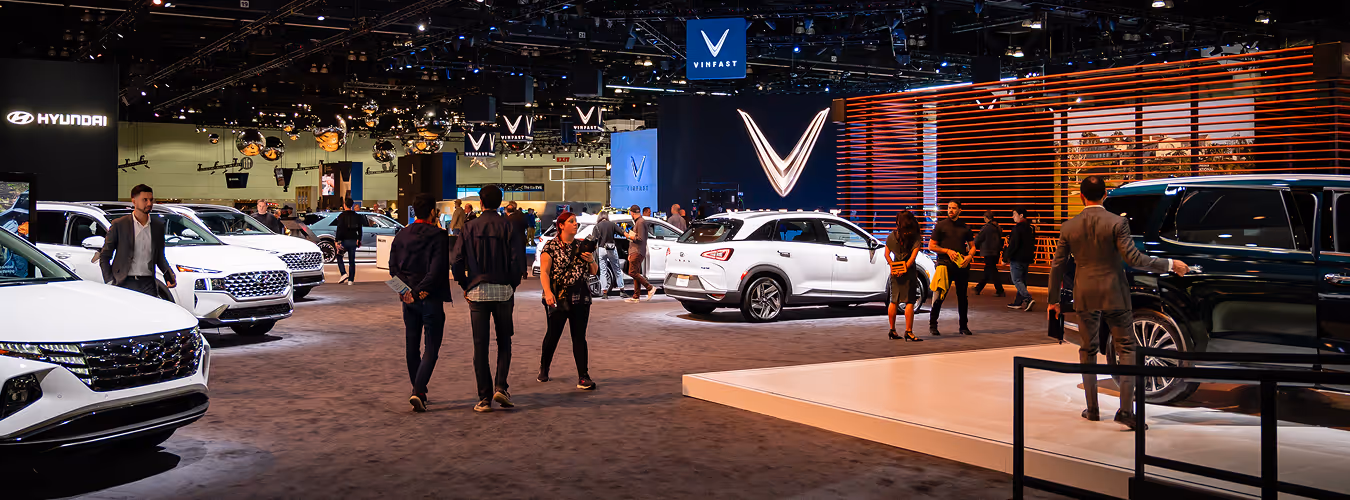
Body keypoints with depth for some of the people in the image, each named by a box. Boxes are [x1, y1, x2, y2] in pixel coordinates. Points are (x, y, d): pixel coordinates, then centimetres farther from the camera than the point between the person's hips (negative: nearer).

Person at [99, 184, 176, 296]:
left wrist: (169, 275, 0)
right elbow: (104, 256, 6)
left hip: (148, 284, 2)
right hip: (125, 283, -2)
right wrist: (110, 282, -4)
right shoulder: (119, 225, 1)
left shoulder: (159, 225, 11)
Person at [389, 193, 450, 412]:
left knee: (412, 346, 16)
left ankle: (418, 391, 25)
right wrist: (419, 290, -12)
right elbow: (438, 269, -18)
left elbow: (393, 266, 3)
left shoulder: (401, 235, 6)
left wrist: (407, 288, -4)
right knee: (431, 348, 0)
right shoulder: (439, 236, -11)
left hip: (409, 298, 5)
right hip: (431, 298, -5)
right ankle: (418, 392, -14)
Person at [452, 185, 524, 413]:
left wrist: (465, 287, 11)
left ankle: (485, 397, 6)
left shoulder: (469, 227, 1)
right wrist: (512, 285, 7)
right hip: (503, 291, 0)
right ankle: (501, 387, -1)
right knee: (504, 341, 14)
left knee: (480, 345, 5)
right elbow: (516, 262, -8)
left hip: (477, 291, 1)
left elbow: (457, 263, -3)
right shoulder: (508, 227, -2)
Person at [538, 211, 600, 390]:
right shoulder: (551, 247, -2)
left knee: (579, 337, 1)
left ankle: (583, 377, -1)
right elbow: (544, 272, -10)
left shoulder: (581, 246, 13)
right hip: (558, 298, -4)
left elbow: (593, 272, 17)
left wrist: (591, 260, -5)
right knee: (553, 335, 7)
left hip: (580, 298, 4)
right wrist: (548, 292, -25)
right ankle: (543, 369, 31)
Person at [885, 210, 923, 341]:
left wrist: (893, 267, -2)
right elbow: (913, 256, -14)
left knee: (894, 301, 14)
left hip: (895, 273, 4)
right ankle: (908, 332, -6)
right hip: (908, 273, -4)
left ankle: (892, 330, 20)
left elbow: (887, 254, 4)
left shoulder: (891, 236, 4)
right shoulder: (915, 238, -6)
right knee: (909, 302, -2)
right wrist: (905, 268, -14)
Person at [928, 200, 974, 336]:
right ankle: (932, 325, 5)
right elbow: (931, 246, 3)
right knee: (940, 295, -6)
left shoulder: (965, 227, 12)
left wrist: (968, 257, -2)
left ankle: (964, 326, 17)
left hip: (962, 265, 3)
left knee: (962, 296, 7)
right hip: (945, 265, -3)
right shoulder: (941, 225, 4)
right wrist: (947, 251, -10)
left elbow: (972, 246, 18)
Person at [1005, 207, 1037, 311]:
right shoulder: (1030, 227, 12)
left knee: (1016, 280, -4)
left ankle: (1028, 299, -17)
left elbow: (1013, 245, -20)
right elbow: (1032, 243, 18)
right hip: (1027, 258, 9)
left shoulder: (1017, 228, -17)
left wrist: (1006, 257, -13)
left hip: (1017, 258, -9)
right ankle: (1018, 302, 18)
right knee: (1022, 280, 13)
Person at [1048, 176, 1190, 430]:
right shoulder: (1117, 223, -9)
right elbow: (1133, 258, -15)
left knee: (1087, 351, 14)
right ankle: (1126, 411, -3)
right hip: (1114, 295, -2)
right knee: (1126, 350, 5)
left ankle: (1092, 409, 19)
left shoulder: (1069, 227, 0)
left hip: (1085, 297, 3)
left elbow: (1057, 266, 4)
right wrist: (1170, 265, -5)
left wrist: (1053, 300, 13)